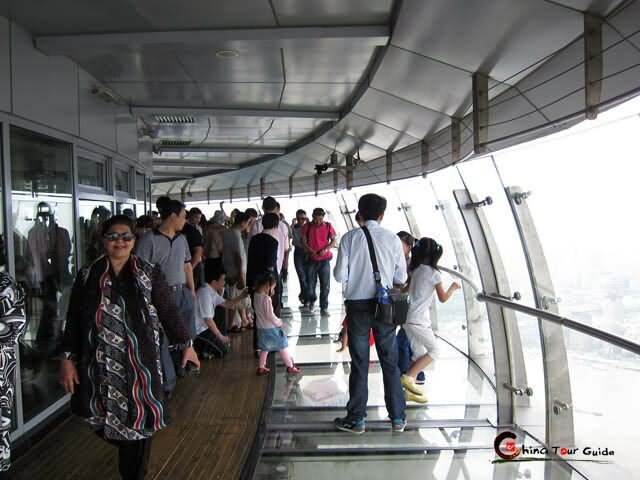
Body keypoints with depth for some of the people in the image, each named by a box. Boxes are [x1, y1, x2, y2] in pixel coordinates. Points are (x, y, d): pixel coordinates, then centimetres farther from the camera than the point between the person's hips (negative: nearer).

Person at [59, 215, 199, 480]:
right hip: (101, 363, 1)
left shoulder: (150, 273, -1)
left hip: (139, 361, -1)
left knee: (138, 419, 3)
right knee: (105, 417, 7)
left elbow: (167, 311, 4)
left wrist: (185, 344, 5)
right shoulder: (88, 275, 3)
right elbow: (73, 320, 5)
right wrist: (68, 358, 2)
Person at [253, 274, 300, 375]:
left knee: (264, 348, 22)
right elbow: (270, 315, -24)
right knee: (283, 347, 8)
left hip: (261, 328, 7)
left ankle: (261, 367, 27)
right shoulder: (266, 298, -25)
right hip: (270, 328, -7)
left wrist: (270, 295, 1)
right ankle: (290, 366, 17)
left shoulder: (256, 295, -1)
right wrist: (279, 322, -8)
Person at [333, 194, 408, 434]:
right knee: (390, 362, 13)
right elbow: (401, 278, 0)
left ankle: (356, 419, 21)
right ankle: (398, 418, 23)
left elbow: (340, 275, -8)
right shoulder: (392, 239, -4)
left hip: (357, 305, -1)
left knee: (359, 364, 10)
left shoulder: (350, 238, -8)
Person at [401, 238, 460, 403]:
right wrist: (453, 287, 14)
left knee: (419, 354, 15)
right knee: (433, 350, 8)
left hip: (407, 318, 7)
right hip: (419, 320, -7)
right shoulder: (434, 273, -8)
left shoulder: (414, 270, 9)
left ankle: (410, 390, 14)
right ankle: (408, 377, -3)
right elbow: (443, 298, -3)